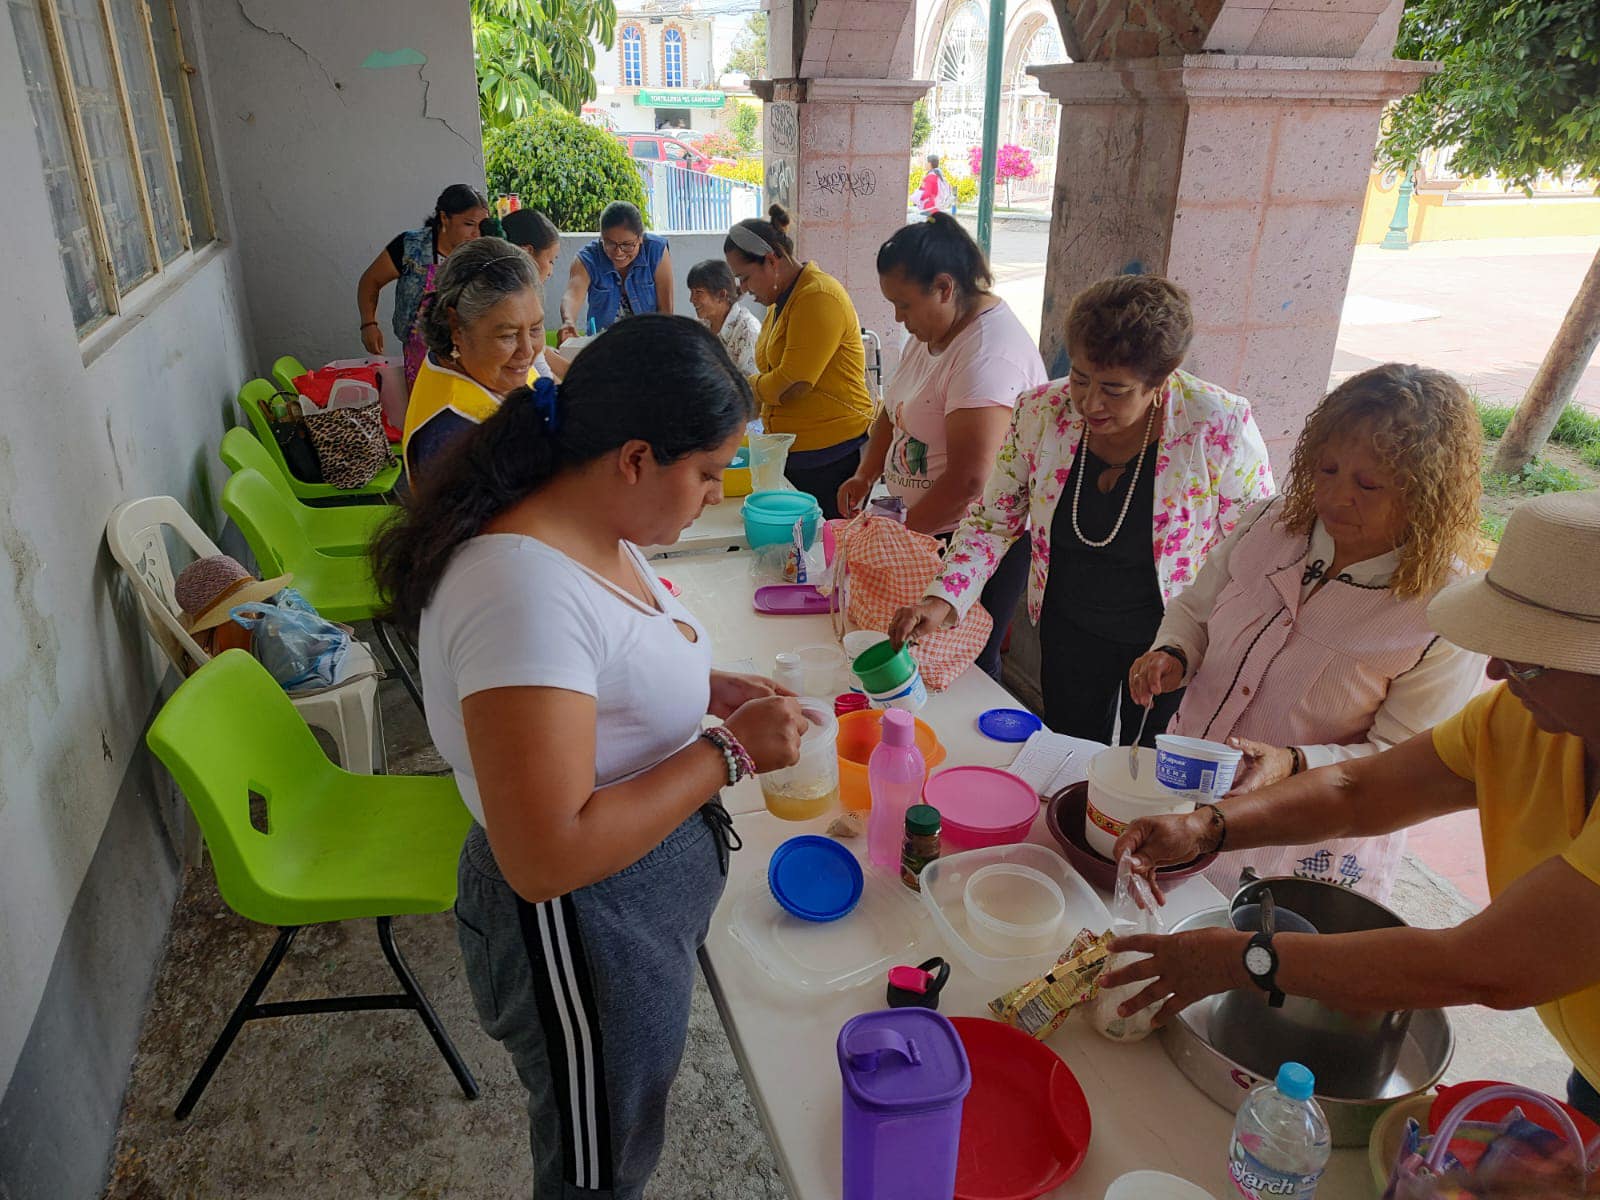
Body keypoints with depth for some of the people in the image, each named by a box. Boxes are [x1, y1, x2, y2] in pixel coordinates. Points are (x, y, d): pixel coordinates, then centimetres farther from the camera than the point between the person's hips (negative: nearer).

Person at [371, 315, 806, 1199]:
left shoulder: (590, 529, -3)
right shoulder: (526, 589, -33)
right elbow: (547, 857, -34)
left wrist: (703, 689, 1)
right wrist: (729, 751, -26)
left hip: (648, 900, 9)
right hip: (586, 933, -9)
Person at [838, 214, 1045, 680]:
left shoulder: (988, 354, -25)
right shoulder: (931, 329, 7)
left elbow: (966, 483, -29)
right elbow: (895, 410, 19)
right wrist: (866, 475, 2)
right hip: (927, 527, 9)